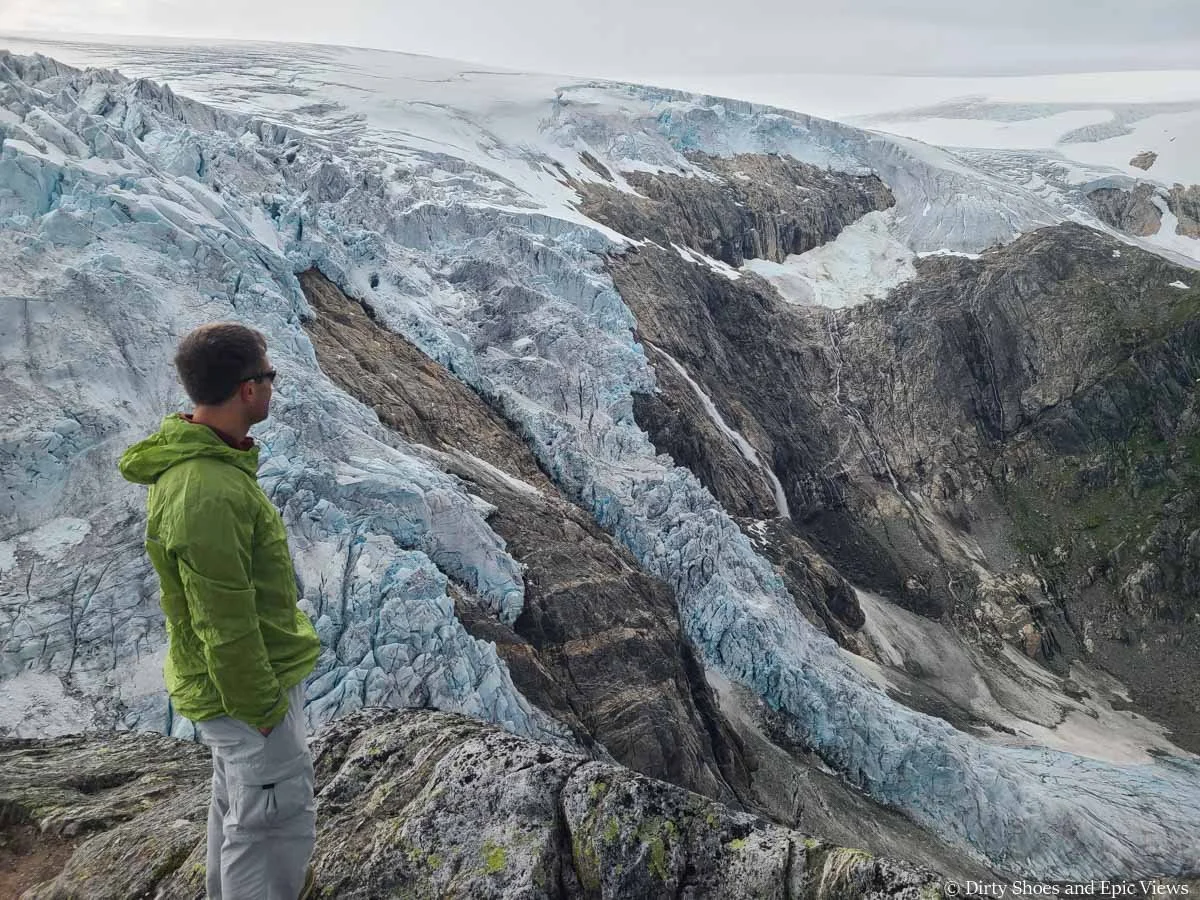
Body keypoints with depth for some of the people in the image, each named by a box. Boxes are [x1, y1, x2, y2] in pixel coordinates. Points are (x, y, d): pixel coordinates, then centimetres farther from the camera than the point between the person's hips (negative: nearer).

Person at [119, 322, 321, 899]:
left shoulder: (191, 454, -1)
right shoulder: (208, 494, -34)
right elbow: (226, 626, -27)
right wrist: (262, 708, -16)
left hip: (232, 679, 10)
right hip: (249, 686, -10)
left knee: (236, 798, 28)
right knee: (278, 822, 8)